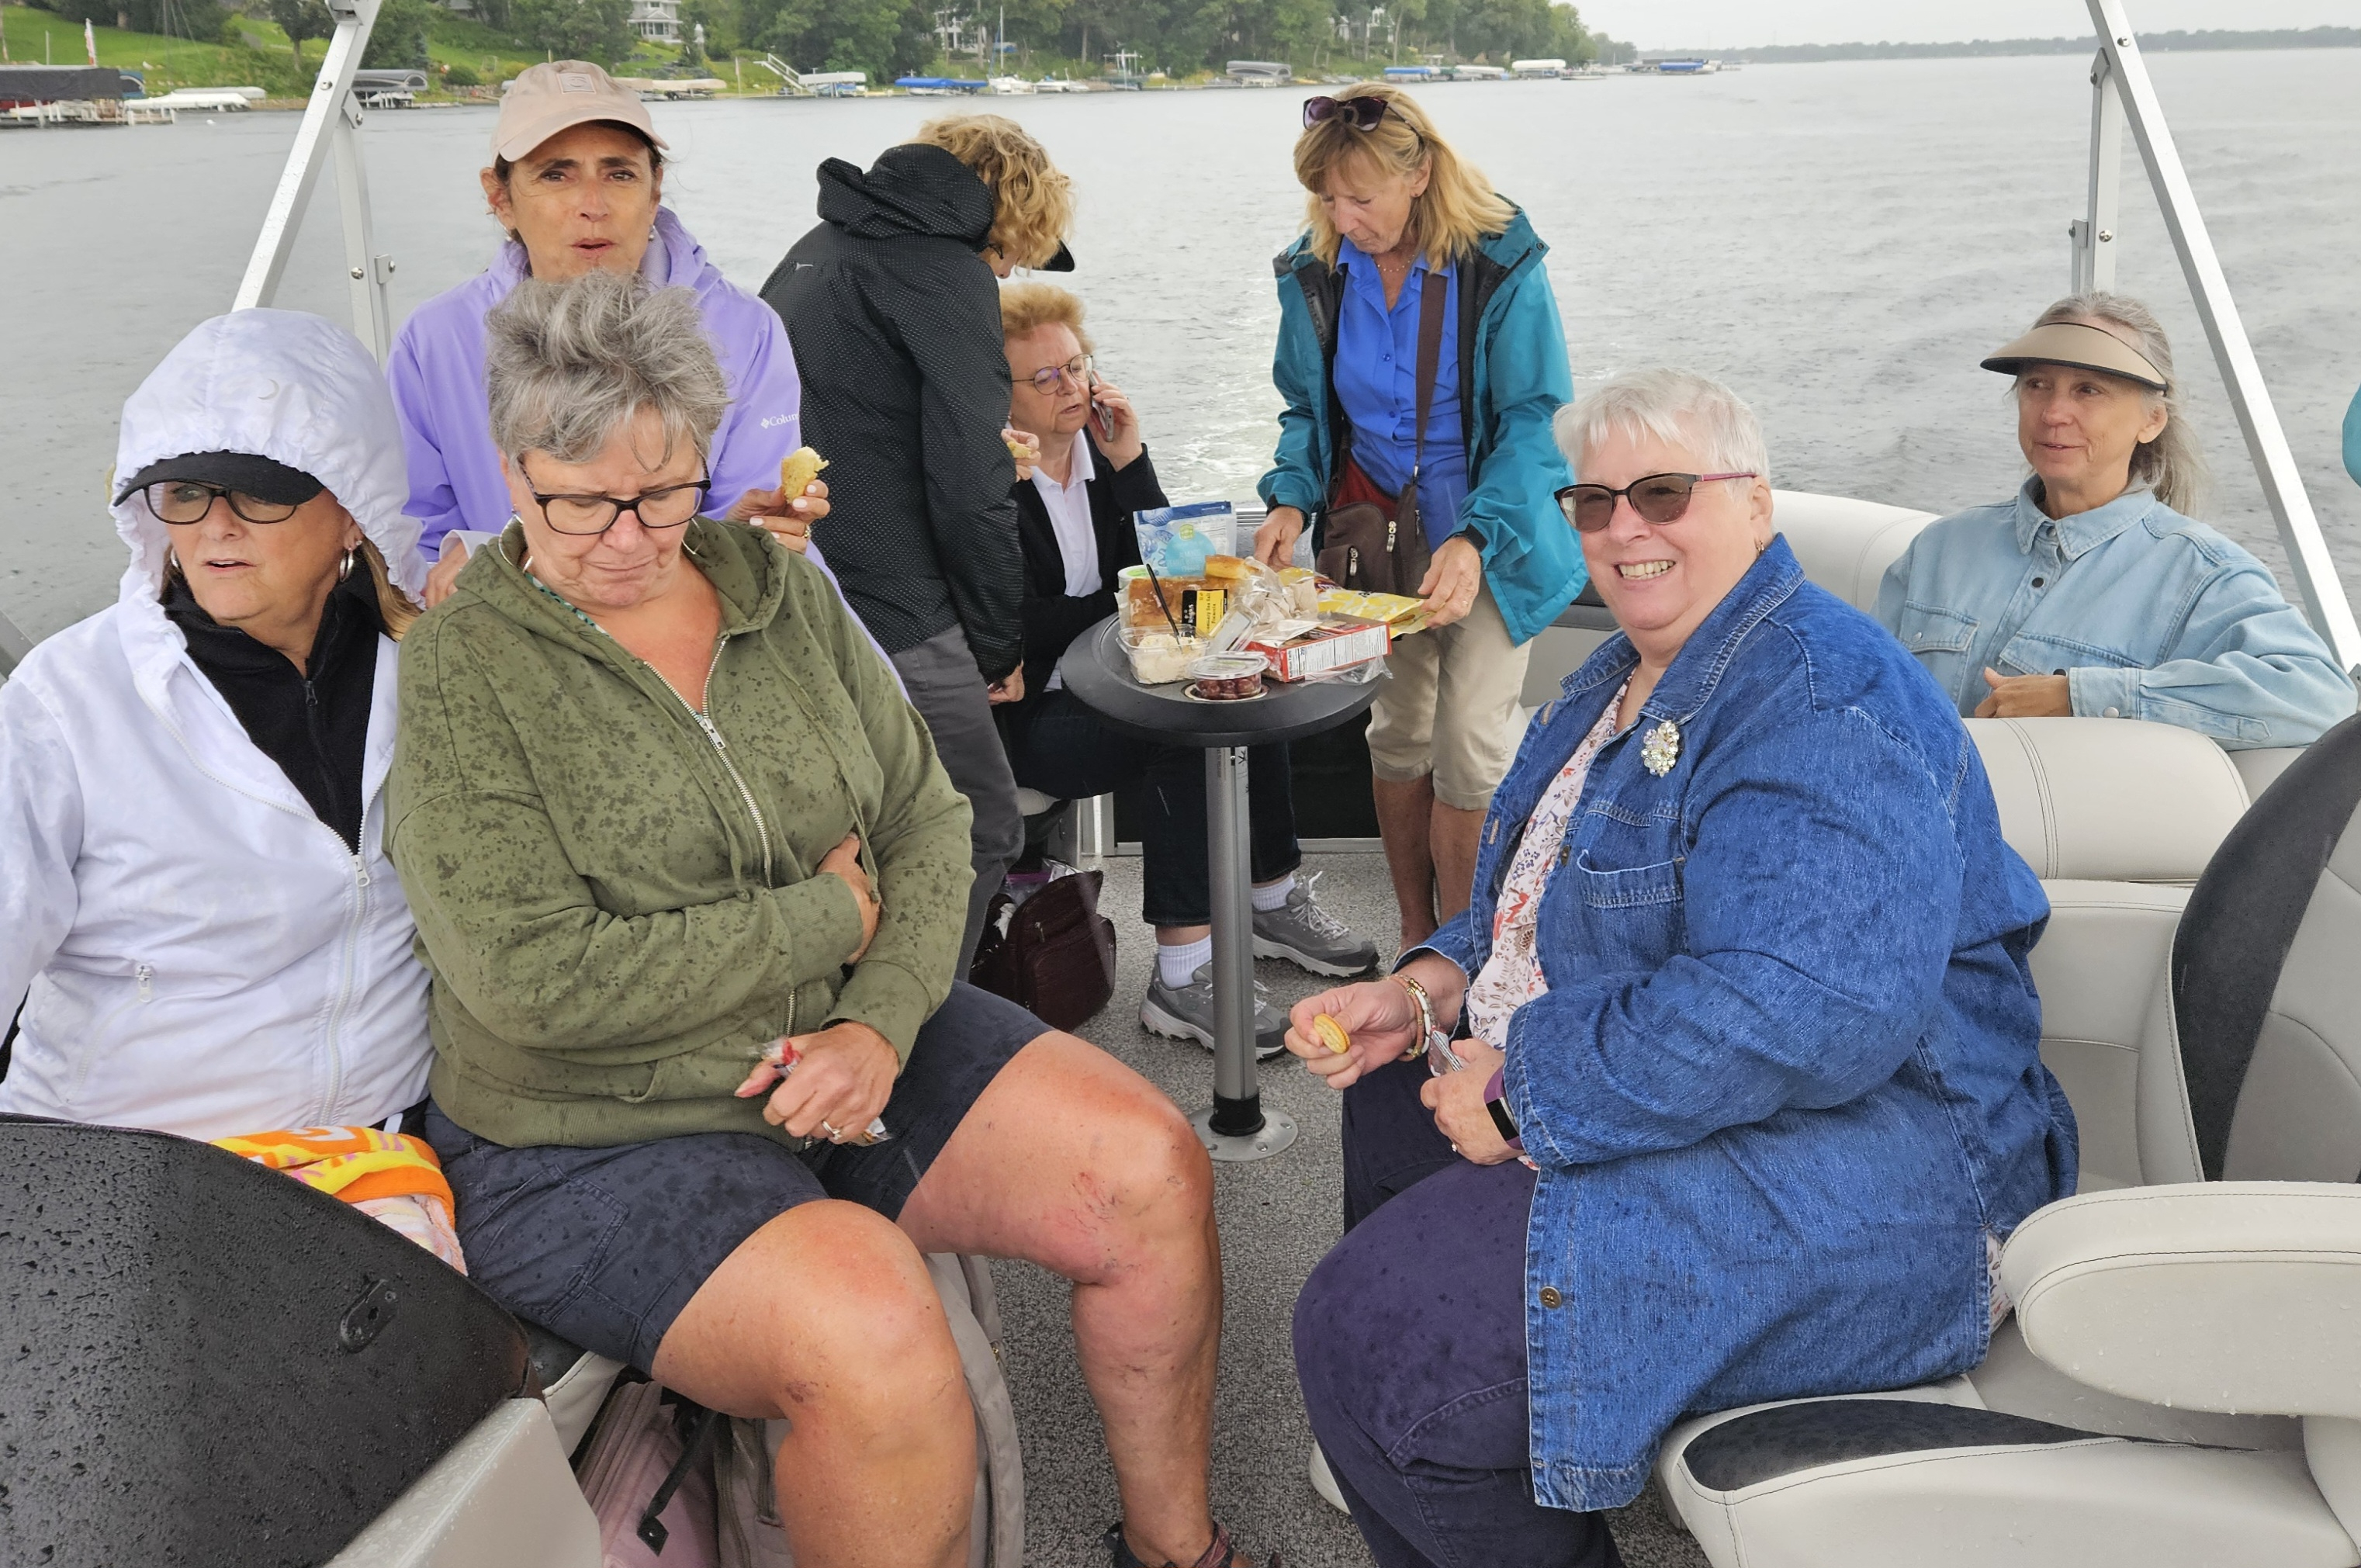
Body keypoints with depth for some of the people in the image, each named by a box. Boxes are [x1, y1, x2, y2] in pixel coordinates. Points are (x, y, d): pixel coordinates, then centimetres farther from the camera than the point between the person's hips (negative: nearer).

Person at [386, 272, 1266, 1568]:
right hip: (602, 1142, -5)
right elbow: (535, 979, -21)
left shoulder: (780, 592, 5)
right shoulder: (457, 674, -12)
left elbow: (928, 822, 5)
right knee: (872, 1326, -32)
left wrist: (881, 1022, -13)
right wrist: (825, 919, -14)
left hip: (851, 1043, 6)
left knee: (1151, 1170, -9)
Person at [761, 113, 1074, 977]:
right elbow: (971, 493, -15)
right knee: (983, 836, 2)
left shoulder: (817, 249, 20)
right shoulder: (947, 274, -8)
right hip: (889, 627, -9)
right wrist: (1000, 644, -2)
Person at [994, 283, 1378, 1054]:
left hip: (1100, 682, 7)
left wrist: (1131, 462, -8)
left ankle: (1275, 901, 3)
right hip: (1024, 717, -7)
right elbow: (1024, 625, -19)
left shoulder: (1100, 450, 7)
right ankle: (1181, 972, -27)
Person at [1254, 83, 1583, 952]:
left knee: (1471, 744, -8)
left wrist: (1475, 542, -31)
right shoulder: (1315, 272, -5)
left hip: (1492, 530, -4)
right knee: (1398, 731, 10)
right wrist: (1292, 498, -11)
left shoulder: (1502, 265, -18)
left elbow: (1533, 419, -18)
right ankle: (1416, 937, 25)